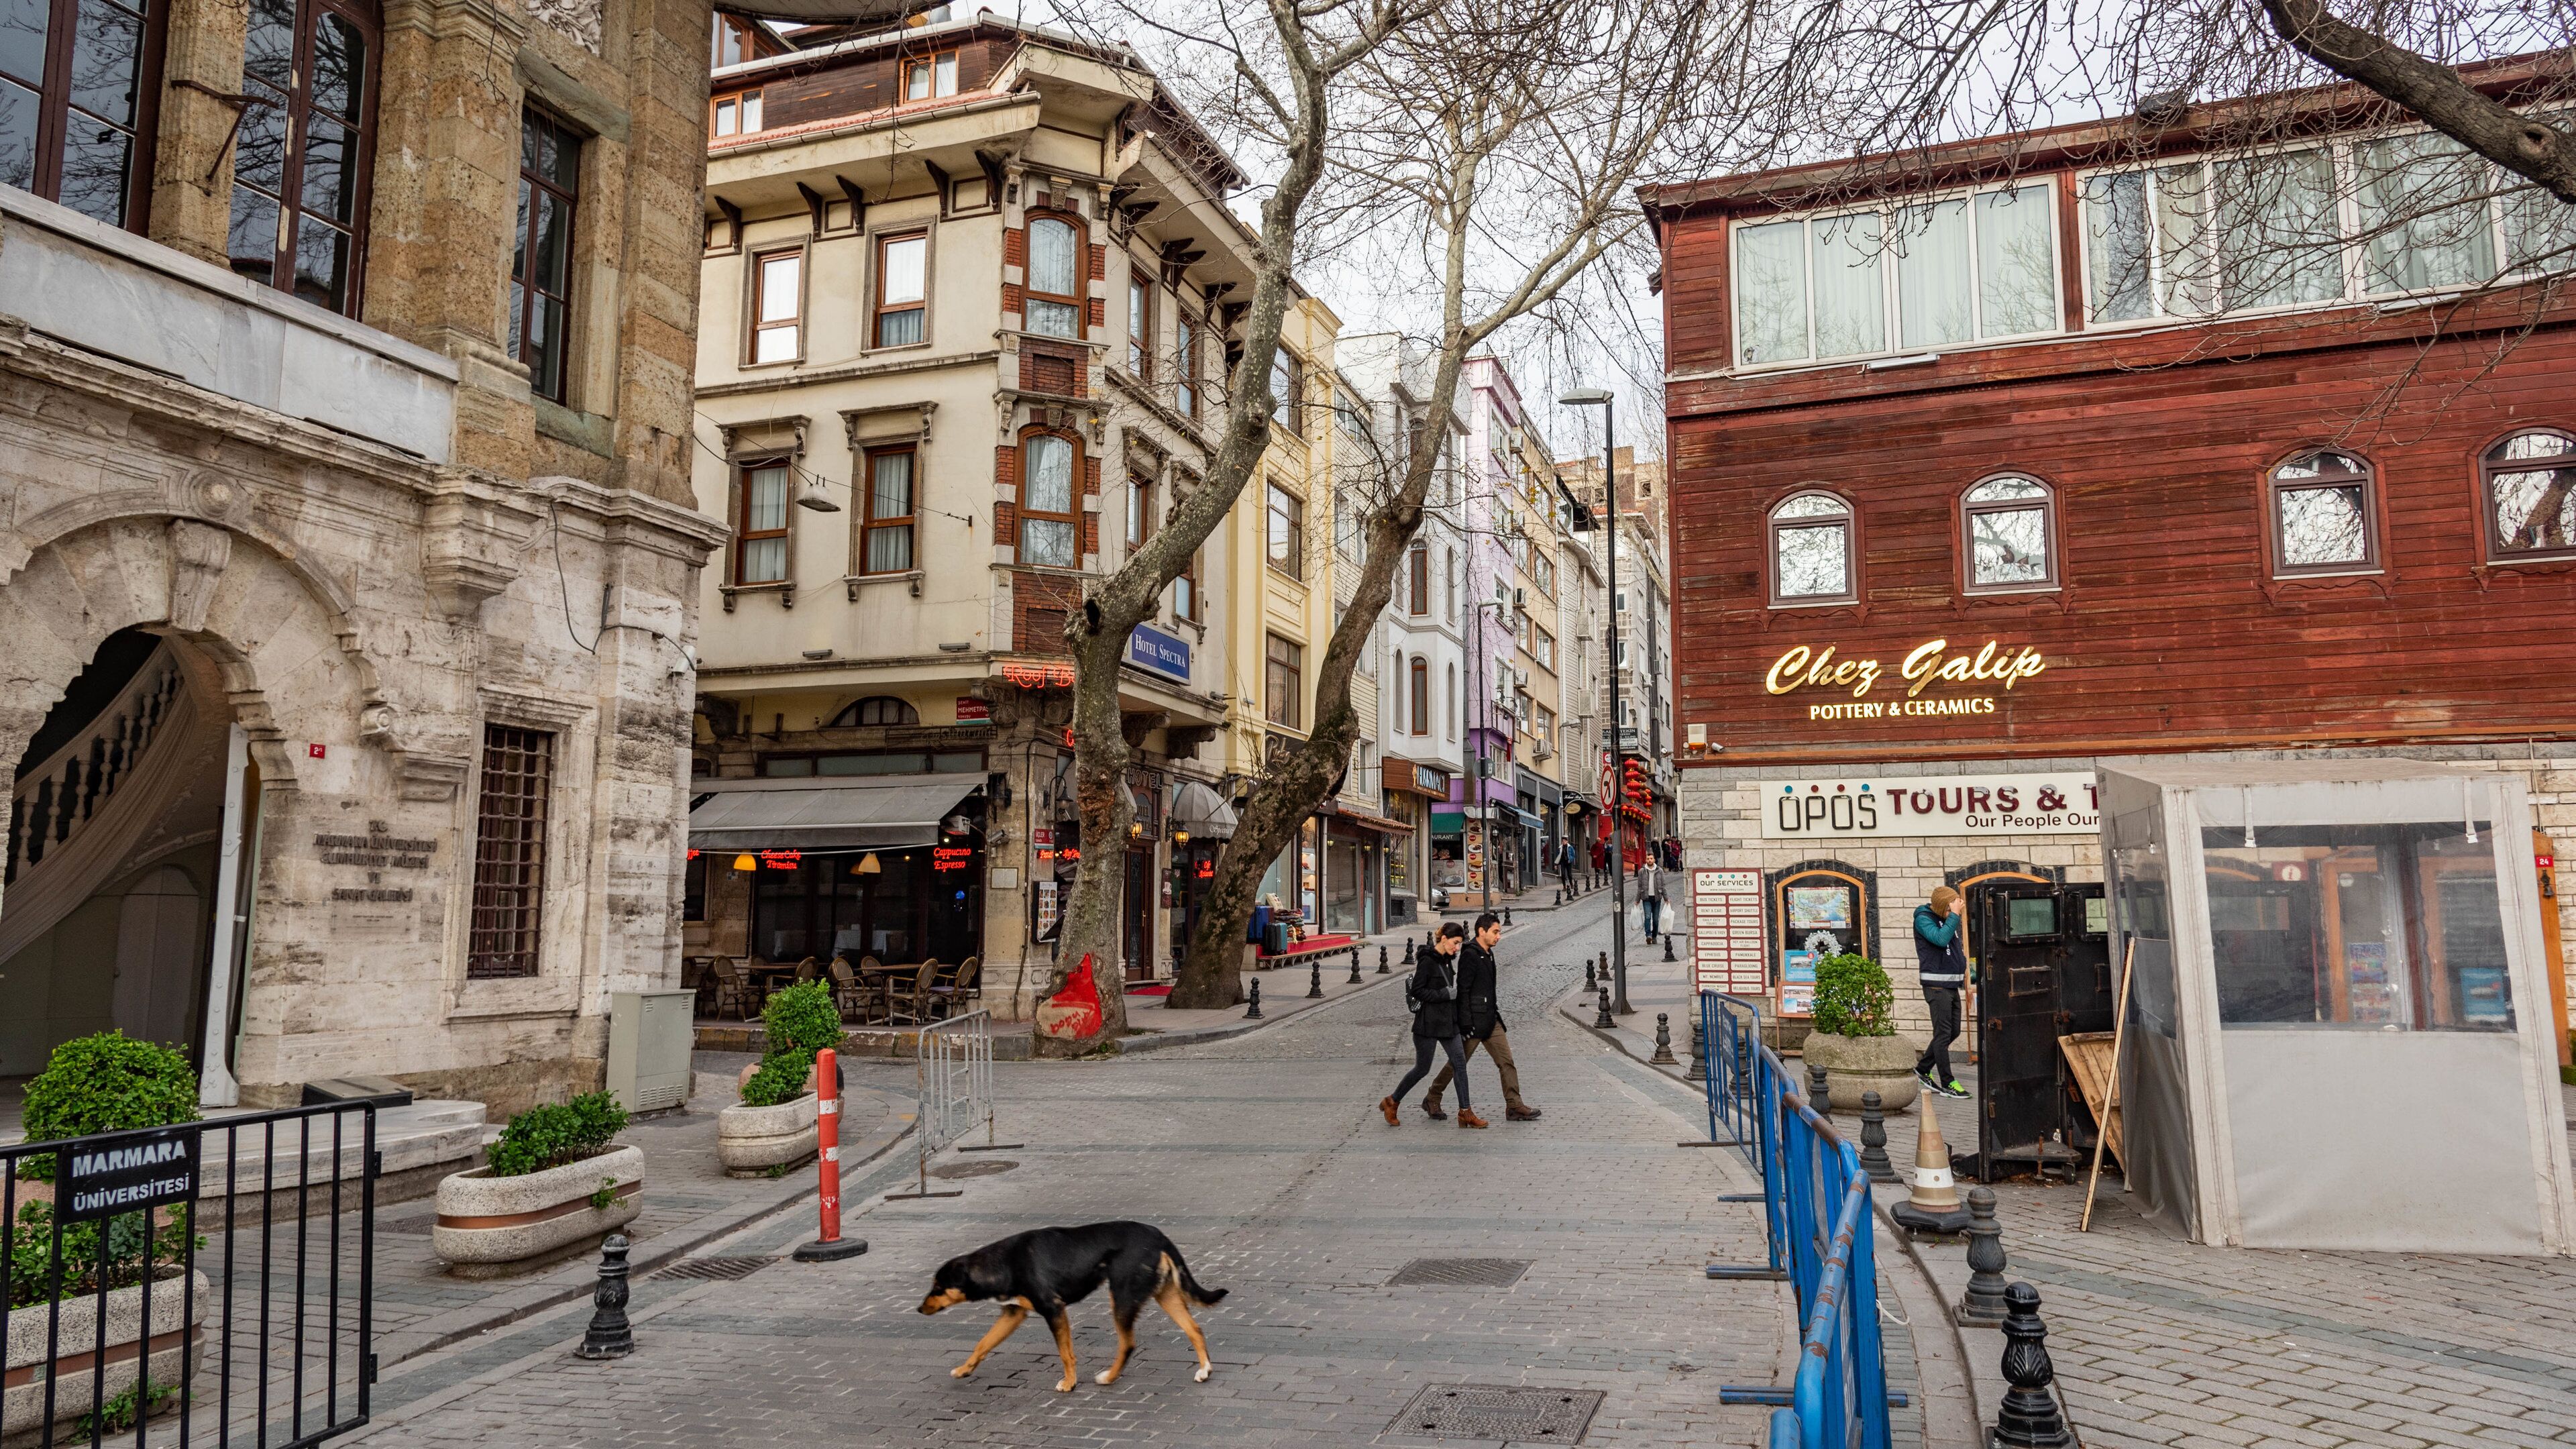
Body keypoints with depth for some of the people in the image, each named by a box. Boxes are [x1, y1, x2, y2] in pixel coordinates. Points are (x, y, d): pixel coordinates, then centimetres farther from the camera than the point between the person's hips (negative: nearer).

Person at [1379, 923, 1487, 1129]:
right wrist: (1445, 994, -20)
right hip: (1428, 1024, -8)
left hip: (1448, 1022, 8)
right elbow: (1416, 991, -19)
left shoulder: (1448, 960, 9)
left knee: (1460, 1063, 0)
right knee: (1422, 1069, 2)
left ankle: (1465, 1112, 3)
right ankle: (1391, 1102, 21)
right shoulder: (1428, 961, -17)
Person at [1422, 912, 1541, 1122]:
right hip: (1474, 1021, -9)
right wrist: (1466, 1024, -22)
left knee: (1507, 1062, 2)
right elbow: (1463, 991, -20)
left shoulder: (1487, 954, 13)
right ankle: (1431, 1100, 19)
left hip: (1491, 1019, 9)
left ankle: (1514, 1107, 4)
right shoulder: (1469, 955, -16)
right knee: (1459, 1064, 3)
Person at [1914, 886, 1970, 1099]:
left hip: (1951, 984, 8)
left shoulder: (1948, 919, 14)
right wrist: (1954, 915, -22)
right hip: (1936, 984, -8)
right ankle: (1947, 1084, -1)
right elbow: (1941, 939, -27)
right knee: (1943, 1033, -6)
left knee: (1953, 1032, 12)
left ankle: (1923, 1068, 24)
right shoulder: (1923, 919, -10)